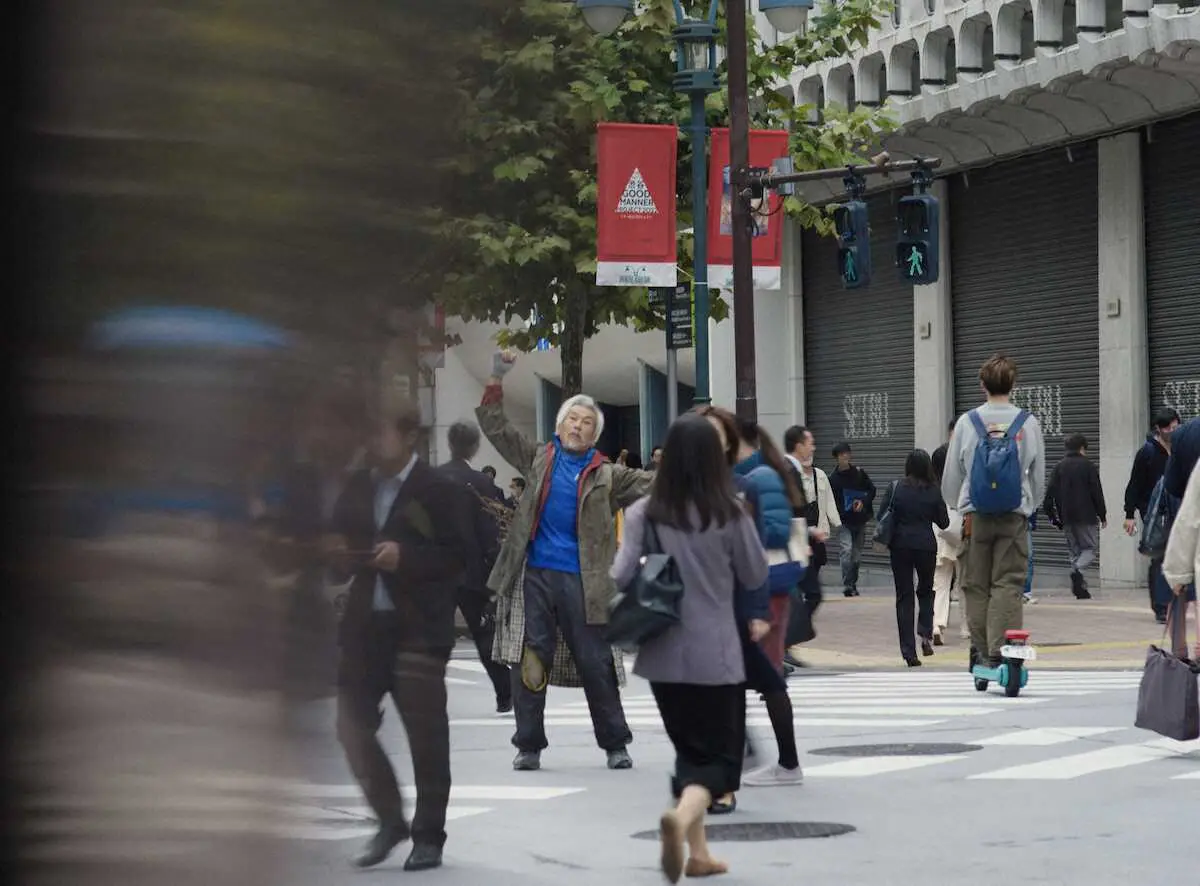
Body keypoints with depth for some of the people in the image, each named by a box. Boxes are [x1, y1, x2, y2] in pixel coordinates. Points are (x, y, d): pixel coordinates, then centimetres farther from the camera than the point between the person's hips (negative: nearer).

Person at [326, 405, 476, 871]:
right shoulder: (357, 487, 10)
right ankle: (390, 821, 18)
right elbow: (341, 535, 20)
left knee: (426, 736, 1)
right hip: (364, 623, 5)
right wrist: (338, 550, -4)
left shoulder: (440, 492, -7)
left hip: (417, 629, -5)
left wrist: (405, 556, -22)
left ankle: (428, 837, 13)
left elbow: (462, 555, -11)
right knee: (351, 723, 2)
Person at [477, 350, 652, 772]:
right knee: (529, 660, 1)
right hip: (534, 574, 1)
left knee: (596, 662, 2)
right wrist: (497, 379, 0)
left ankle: (615, 745, 12)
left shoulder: (605, 475, 5)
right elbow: (495, 427, 10)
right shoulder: (539, 459, 10)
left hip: (582, 579, -1)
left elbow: (653, 485, 1)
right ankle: (529, 746, 10)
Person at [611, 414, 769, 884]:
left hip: (663, 651, 3)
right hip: (715, 654, -3)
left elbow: (622, 576, -8)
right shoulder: (730, 513, -8)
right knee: (720, 754, 3)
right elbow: (755, 577, 1)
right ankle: (681, 818, -26)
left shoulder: (644, 513, -5)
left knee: (689, 750, 19)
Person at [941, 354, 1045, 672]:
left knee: (976, 585, 9)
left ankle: (980, 650, 11)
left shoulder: (967, 423, -1)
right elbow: (1038, 476, 7)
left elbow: (951, 475, 5)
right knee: (1008, 583, 0)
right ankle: (999, 651, -8)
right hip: (1014, 515, -1)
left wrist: (958, 508, 22)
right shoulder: (1028, 424, -2)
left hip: (976, 515, 1)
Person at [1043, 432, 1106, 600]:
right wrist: (1102, 515, 3)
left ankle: (1081, 588, 5)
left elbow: (1050, 493, 4)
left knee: (1073, 549, 11)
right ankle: (1078, 570, -27)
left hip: (1067, 517, 4)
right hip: (1086, 517, -4)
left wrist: (1052, 516, 11)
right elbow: (1097, 492, -5)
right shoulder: (1088, 466, -3)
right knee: (1090, 547, 3)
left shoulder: (1058, 467, 8)